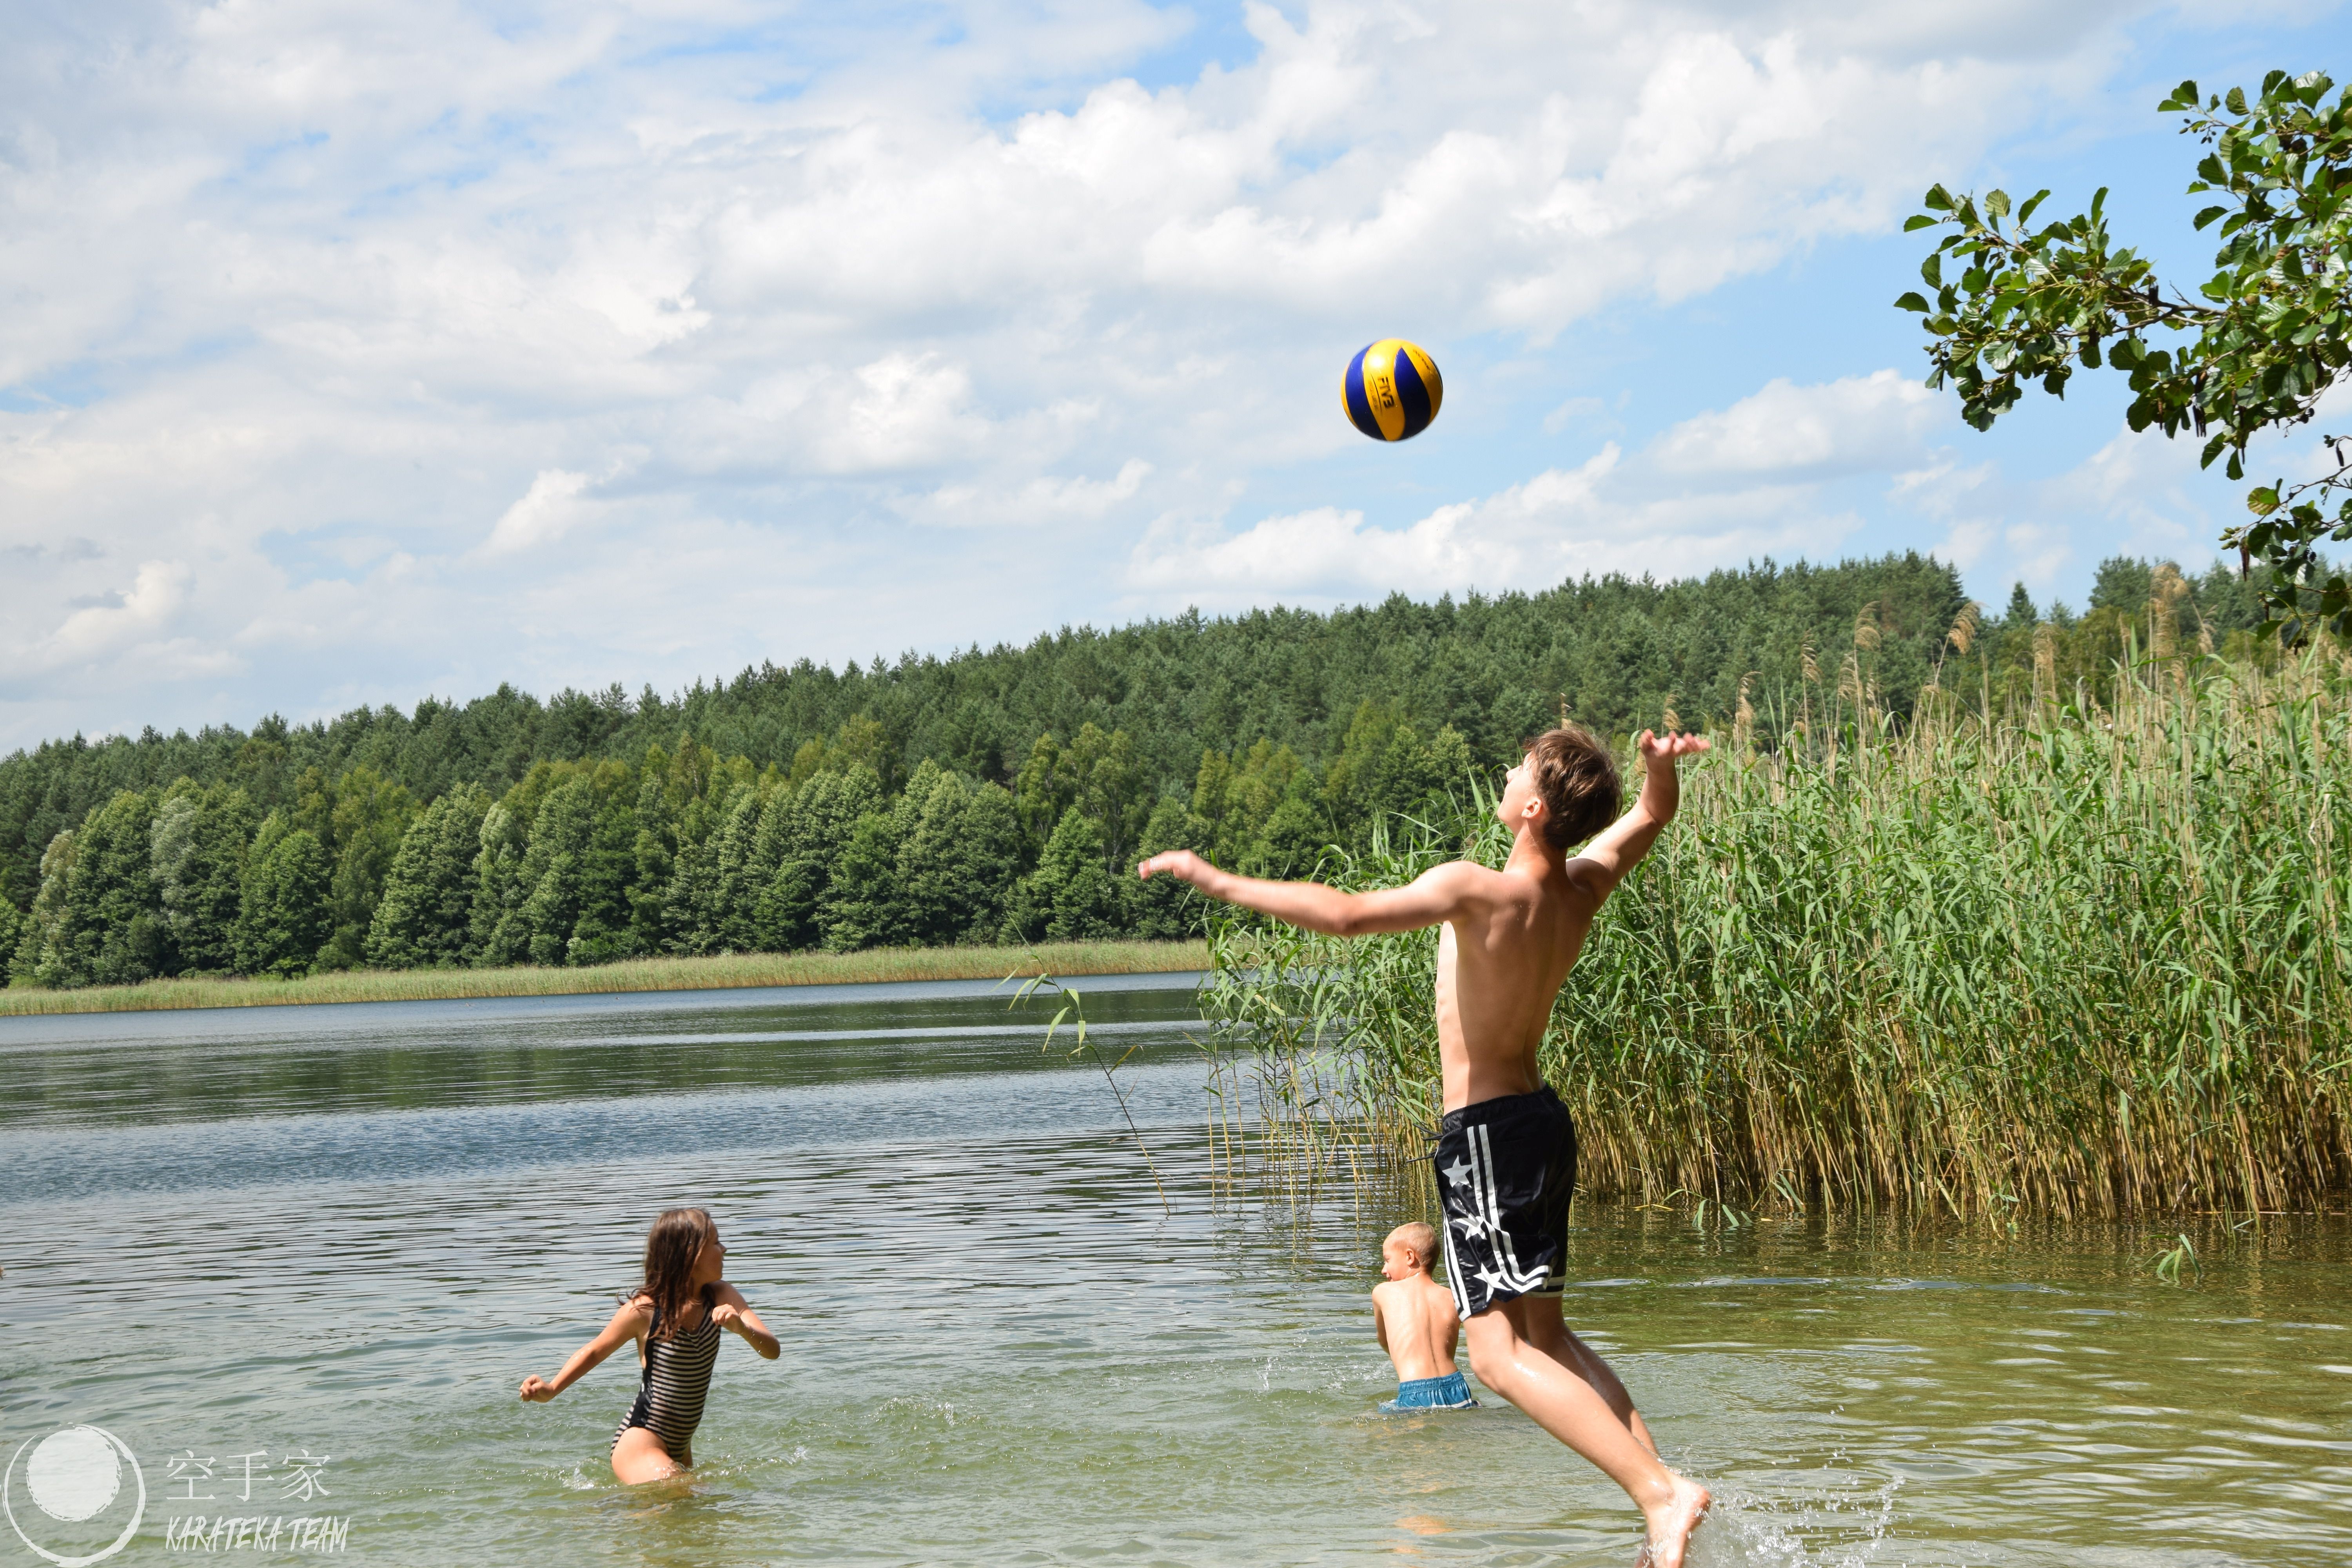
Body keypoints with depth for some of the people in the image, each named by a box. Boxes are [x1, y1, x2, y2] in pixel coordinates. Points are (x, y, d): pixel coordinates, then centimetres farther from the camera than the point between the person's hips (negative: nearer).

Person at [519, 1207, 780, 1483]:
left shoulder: (720, 1298, -4)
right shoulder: (644, 1310, -15)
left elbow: (772, 1351, -12)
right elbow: (595, 1351, 2)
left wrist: (741, 1327, -33)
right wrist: (550, 1390, -12)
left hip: (678, 1449, 7)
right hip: (639, 1446, -7)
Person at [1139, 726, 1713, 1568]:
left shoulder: (1476, 890, -22)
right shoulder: (1582, 887, 0)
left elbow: (1347, 913, -33)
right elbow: (1652, 814, 19)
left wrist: (1216, 880, -26)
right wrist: (1663, 767, -6)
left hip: (1485, 1134, -8)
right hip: (1541, 1117, 8)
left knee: (1499, 1353, -10)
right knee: (1546, 1335, 19)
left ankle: (1661, 1494, -18)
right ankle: (1659, 1483, 16)